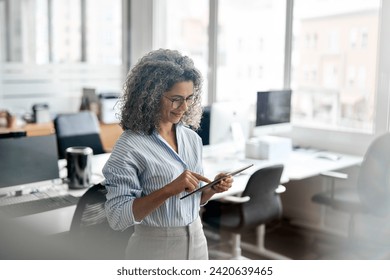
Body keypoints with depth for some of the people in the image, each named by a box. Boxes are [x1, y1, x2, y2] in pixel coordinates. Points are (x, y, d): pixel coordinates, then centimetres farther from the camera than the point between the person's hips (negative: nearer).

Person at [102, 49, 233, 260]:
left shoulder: (192, 138, 0)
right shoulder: (129, 147, -18)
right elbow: (117, 218, -21)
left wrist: (212, 189, -10)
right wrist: (169, 189, -29)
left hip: (196, 241, 5)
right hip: (154, 249, -5)